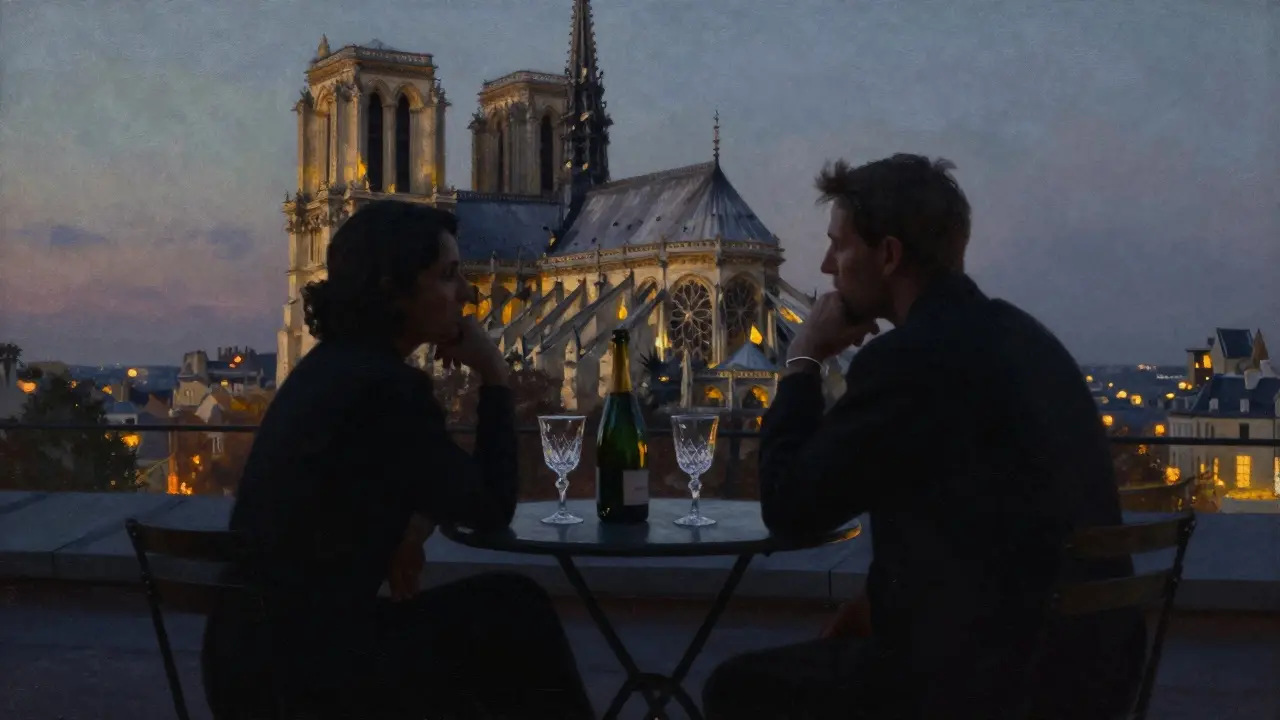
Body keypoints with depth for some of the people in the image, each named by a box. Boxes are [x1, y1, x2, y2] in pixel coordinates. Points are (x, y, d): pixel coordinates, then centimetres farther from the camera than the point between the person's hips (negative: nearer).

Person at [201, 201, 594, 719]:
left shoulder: (338, 364, 9)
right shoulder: (384, 386, -20)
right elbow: (492, 509, -11)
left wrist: (411, 524, 1)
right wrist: (494, 378, -5)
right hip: (299, 672, -8)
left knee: (509, 608, 14)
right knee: (517, 619, 6)